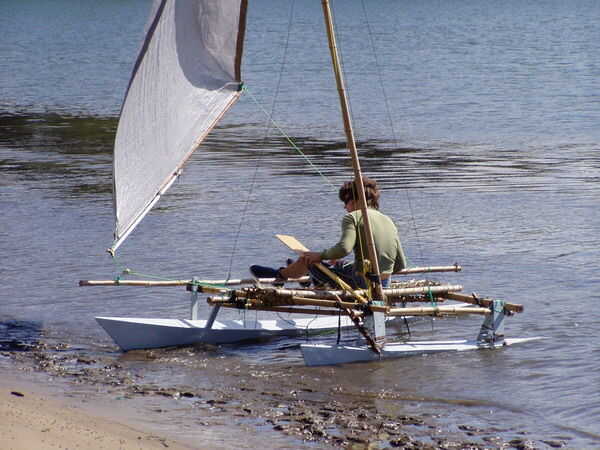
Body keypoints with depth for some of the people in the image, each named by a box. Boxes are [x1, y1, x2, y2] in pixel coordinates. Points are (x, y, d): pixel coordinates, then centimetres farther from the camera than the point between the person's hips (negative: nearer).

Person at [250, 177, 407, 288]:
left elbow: (344, 248, -27)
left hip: (360, 284, -7)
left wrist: (320, 255, -10)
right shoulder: (389, 222, 10)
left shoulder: (352, 218, -10)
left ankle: (281, 275, 43)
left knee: (308, 259, 15)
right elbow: (401, 265, 8)